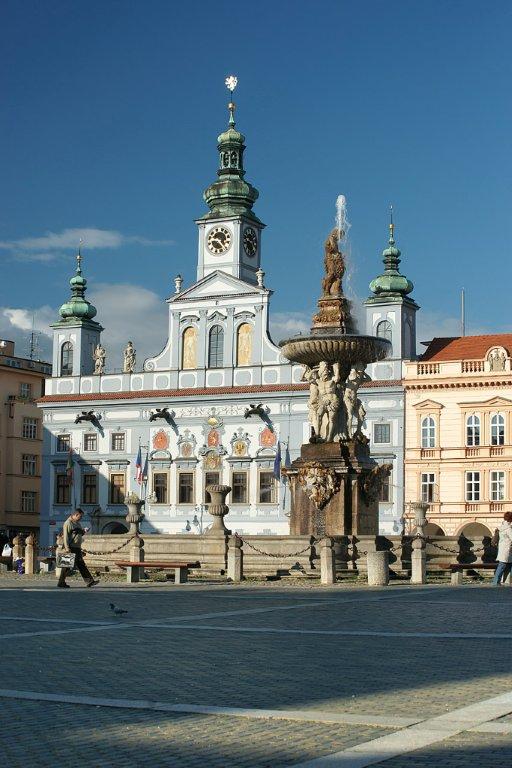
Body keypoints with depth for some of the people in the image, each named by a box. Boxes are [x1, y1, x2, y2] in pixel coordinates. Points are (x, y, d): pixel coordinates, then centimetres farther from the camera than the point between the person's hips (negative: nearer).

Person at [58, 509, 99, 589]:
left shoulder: (77, 523, 18)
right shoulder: (68, 523, -10)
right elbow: (65, 536, -17)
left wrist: (84, 531, 8)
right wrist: (67, 547, -24)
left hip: (77, 548, 9)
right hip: (71, 548, -9)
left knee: (81, 565, 7)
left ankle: (89, 581, 4)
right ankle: (61, 582, 5)